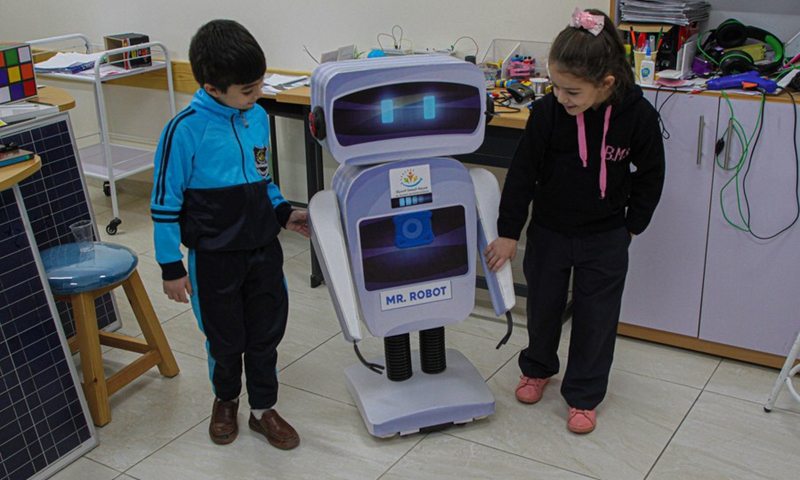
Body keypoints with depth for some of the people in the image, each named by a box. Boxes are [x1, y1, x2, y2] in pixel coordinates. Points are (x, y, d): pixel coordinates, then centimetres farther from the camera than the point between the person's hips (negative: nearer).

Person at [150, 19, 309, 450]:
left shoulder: (257, 116, -1)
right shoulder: (186, 130, -19)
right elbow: (165, 202, -13)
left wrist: (283, 212, 4)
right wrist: (171, 267, -11)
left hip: (264, 249, 5)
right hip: (215, 257, -4)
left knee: (267, 332, 13)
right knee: (226, 339, 13)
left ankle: (262, 409, 31)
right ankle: (225, 399, 40)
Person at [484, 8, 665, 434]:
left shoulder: (637, 116, -18)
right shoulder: (547, 112, -18)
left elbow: (649, 178, -2)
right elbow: (522, 172, -9)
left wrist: (631, 226, 4)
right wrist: (508, 232, -6)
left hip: (605, 238, -1)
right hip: (549, 231, 1)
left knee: (595, 318, 7)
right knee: (543, 306, 17)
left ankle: (583, 395, 26)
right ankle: (537, 368, 44)